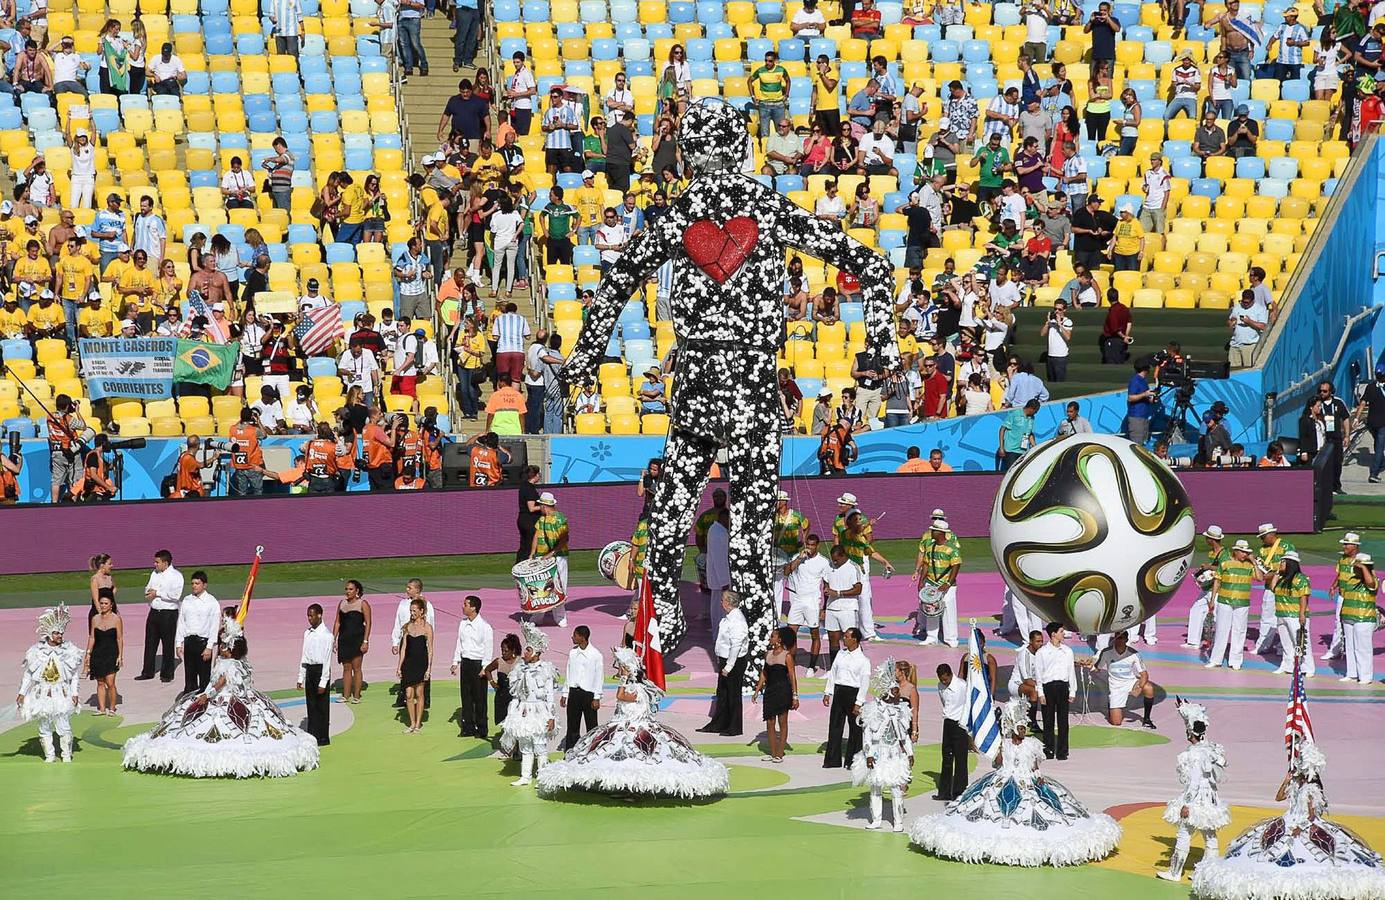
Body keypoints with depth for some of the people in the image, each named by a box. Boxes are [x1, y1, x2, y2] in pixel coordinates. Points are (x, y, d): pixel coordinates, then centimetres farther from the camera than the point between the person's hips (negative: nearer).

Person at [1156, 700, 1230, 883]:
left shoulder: (1195, 754, -22)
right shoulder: (1210, 747, 3)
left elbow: (1195, 781, -23)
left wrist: (1186, 804, -18)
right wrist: (1184, 710, 28)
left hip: (1196, 799, -9)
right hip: (1210, 798, 9)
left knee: (1184, 836, 2)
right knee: (1209, 836, 12)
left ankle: (1175, 872, 9)